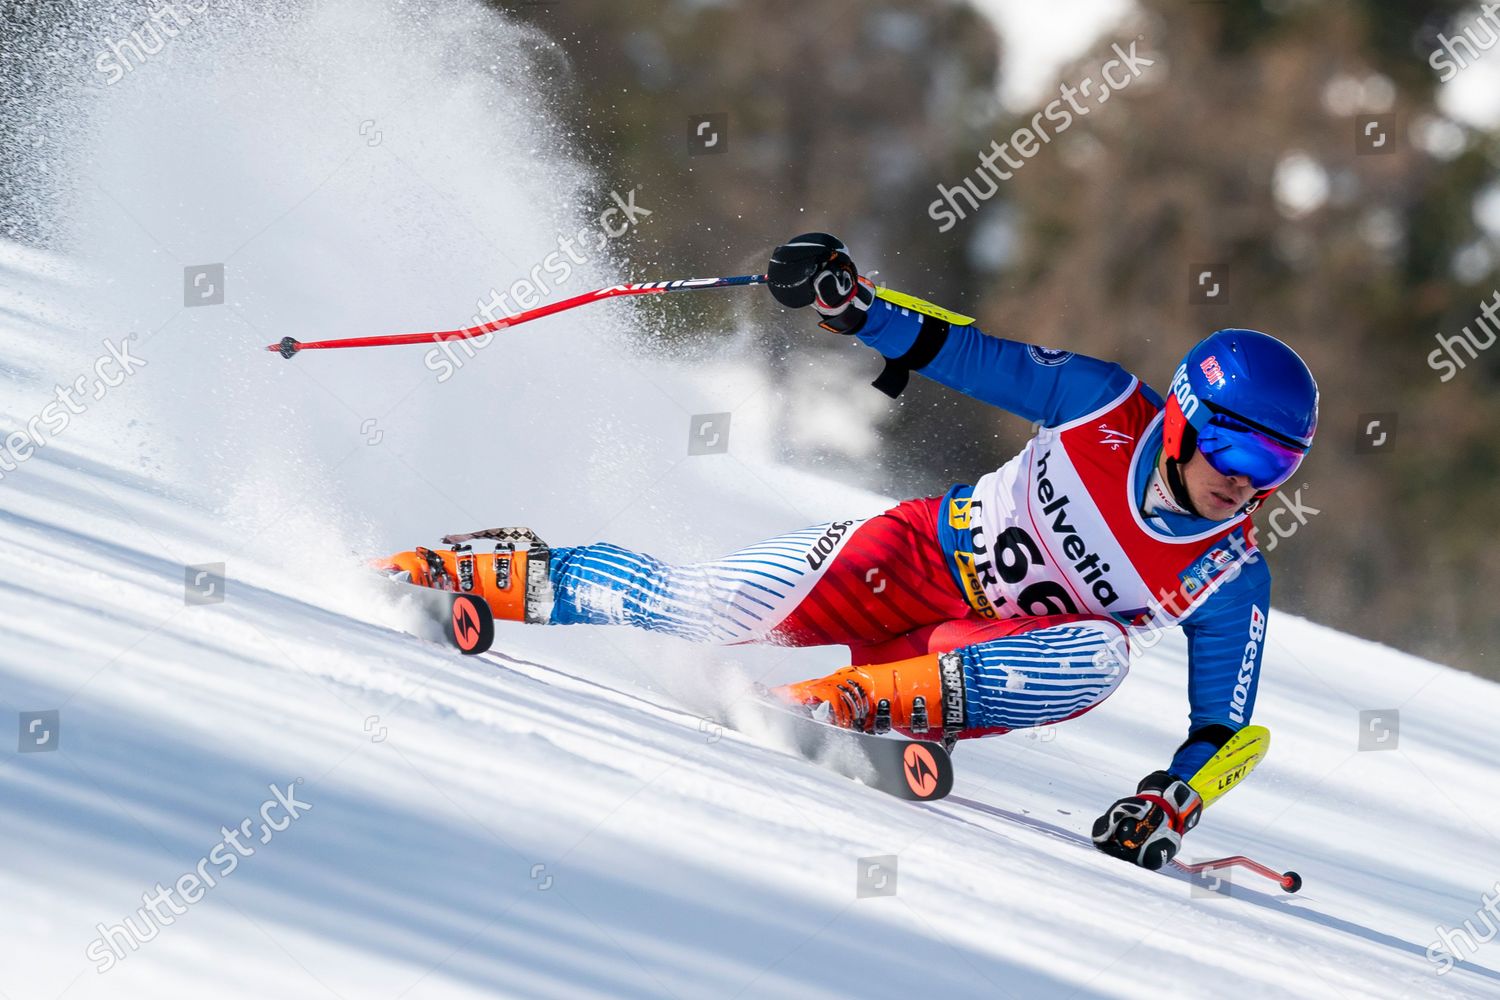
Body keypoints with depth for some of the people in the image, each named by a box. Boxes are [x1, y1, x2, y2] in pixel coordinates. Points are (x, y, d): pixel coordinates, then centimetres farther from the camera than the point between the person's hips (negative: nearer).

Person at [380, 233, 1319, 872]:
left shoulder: (1229, 582, -14)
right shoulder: (1107, 406, -16)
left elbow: (1226, 725, -9)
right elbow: (958, 350, -10)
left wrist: (1172, 802, -29)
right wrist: (849, 299, -26)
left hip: (984, 650, 0)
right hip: (916, 556, 0)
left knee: (1098, 656, -34)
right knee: (690, 608, -16)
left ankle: (848, 703, -33)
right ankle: (467, 574, 6)